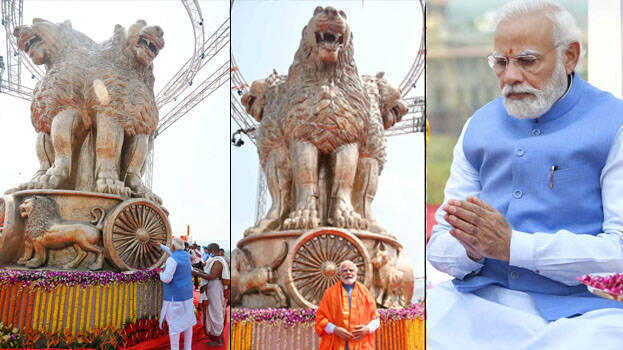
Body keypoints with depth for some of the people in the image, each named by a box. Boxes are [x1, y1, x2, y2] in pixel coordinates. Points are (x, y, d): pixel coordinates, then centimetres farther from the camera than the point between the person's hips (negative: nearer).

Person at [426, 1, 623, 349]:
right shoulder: (479, 127, 16)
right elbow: (440, 246, 15)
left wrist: (513, 245, -17)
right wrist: (470, 250, -10)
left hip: (573, 309, -3)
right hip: (477, 300, 3)